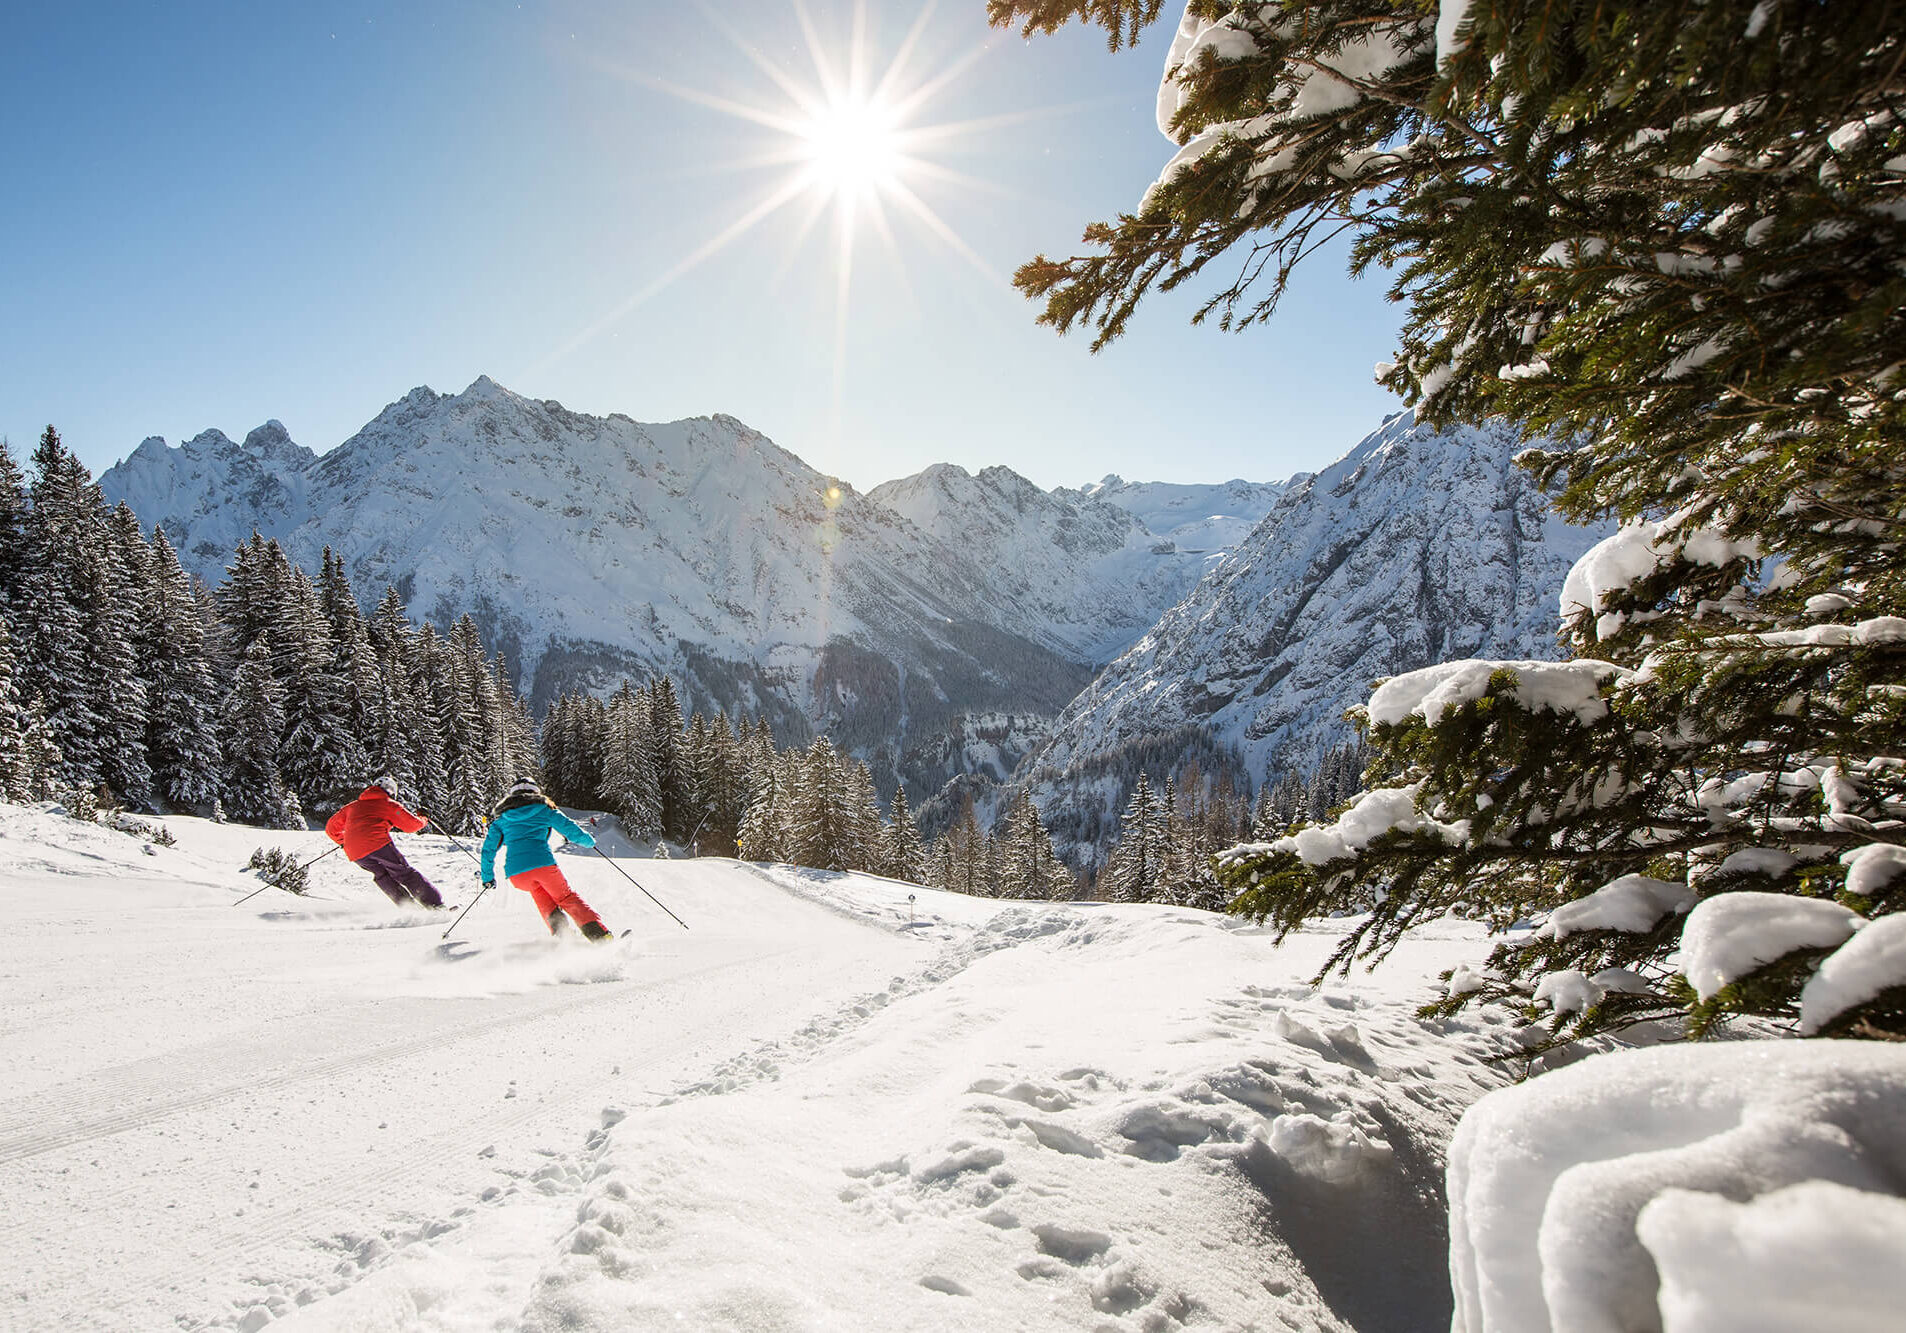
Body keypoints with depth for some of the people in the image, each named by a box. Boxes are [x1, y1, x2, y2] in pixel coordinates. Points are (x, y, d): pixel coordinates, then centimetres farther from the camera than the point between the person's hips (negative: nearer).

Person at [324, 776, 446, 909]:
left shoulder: (353, 806, 30)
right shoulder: (389, 804, 16)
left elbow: (331, 828, 36)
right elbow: (412, 825, 9)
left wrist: (342, 840, 54)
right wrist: (423, 820, 30)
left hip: (355, 854, 4)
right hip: (378, 843, -4)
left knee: (381, 875, 21)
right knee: (405, 873, 4)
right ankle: (436, 905, -2)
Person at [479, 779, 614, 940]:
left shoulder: (501, 819, 23)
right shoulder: (544, 810, 17)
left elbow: (489, 848, 20)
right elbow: (570, 828, 13)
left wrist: (487, 877, 31)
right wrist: (589, 841, 31)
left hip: (516, 874, 2)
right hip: (543, 864, -2)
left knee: (538, 890, 33)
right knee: (567, 898, 17)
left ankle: (559, 930, 12)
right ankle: (600, 934, 2)